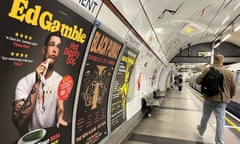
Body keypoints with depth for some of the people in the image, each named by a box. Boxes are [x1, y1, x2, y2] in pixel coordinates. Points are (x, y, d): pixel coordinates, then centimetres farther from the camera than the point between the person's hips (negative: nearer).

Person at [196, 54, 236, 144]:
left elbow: (198, 81, -8)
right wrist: (229, 97, 23)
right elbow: (233, 88, 8)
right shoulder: (229, 73, 2)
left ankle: (201, 130, 39)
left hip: (210, 98, -1)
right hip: (222, 100, 2)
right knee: (220, 120, 3)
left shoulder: (208, 70, -8)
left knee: (205, 116, 17)